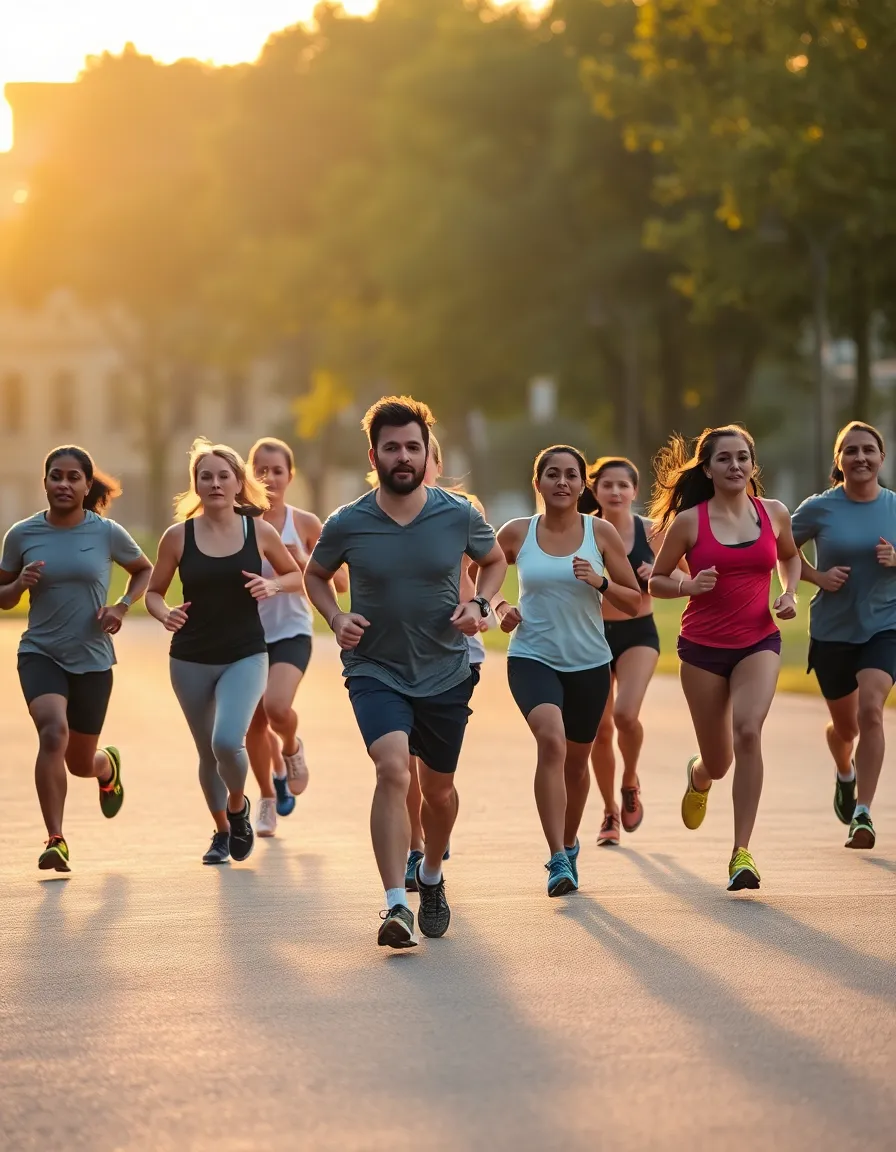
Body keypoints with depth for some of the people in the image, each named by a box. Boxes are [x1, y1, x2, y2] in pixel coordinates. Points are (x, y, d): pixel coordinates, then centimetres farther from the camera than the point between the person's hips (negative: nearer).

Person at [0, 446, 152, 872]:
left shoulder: (107, 533, -5)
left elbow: (145, 570, 13)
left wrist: (122, 607, -5)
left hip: (92, 659, 1)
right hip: (40, 653, -1)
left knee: (81, 762, 11)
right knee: (54, 733, -27)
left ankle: (108, 768, 51)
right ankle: (55, 841, -19)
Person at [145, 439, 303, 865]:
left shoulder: (259, 532, -3)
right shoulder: (178, 536, -4)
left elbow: (296, 576, 10)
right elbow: (153, 592, 5)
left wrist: (273, 586, -12)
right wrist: (165, 614, -17)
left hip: (245, 656, -1)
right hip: (191, 659, 2)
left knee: (227, 742, -21)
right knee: (207, 752, 11)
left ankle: (238, 805, 11)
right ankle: (222, 830, 35)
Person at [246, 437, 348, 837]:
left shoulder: (304, 524, -4)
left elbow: (340, 582, -3)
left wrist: (302, 562, -18)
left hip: (292, 632, -2)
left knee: (277, 707, -26)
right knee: (254, 724, 6)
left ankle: (291, 749, 11)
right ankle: (268, 798, 33)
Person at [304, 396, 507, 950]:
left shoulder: (460, 515, -8)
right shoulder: (347, 524, -9)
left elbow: (495, 560, 12)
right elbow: (315, 575, 10)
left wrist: (479, 605, -6)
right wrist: (336, 618, -8)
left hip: (446, 672, 2)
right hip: (375, 670, -2)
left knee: (438, 787, 16)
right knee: (393, 768, -25)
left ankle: (432, 877, 46)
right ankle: (397, 906, -27)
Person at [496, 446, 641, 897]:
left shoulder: (600, 533, -2)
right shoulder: (516, 533, -2)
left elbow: (635, 602, 1)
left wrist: (601, 582, -17)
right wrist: (500, 607, -4)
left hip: (589, 662, 2)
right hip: (532, 657, -2)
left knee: (576, 760, 14)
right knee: (551, 740, -27)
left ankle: (568, 845, 43)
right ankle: (558, 860, -28)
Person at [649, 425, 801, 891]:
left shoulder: (774, 513, 1)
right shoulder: (688, 522, -6)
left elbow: (789, 556, 22)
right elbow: (656, 582, 3)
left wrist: (789, 592, 4)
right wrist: (688, 585, -17)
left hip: (759, 642, 0)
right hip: (703, 647, 0)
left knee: (748, 731, -25)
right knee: (718, 760, 9)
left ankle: (742, 852, -21)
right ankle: (698, 777, 51)